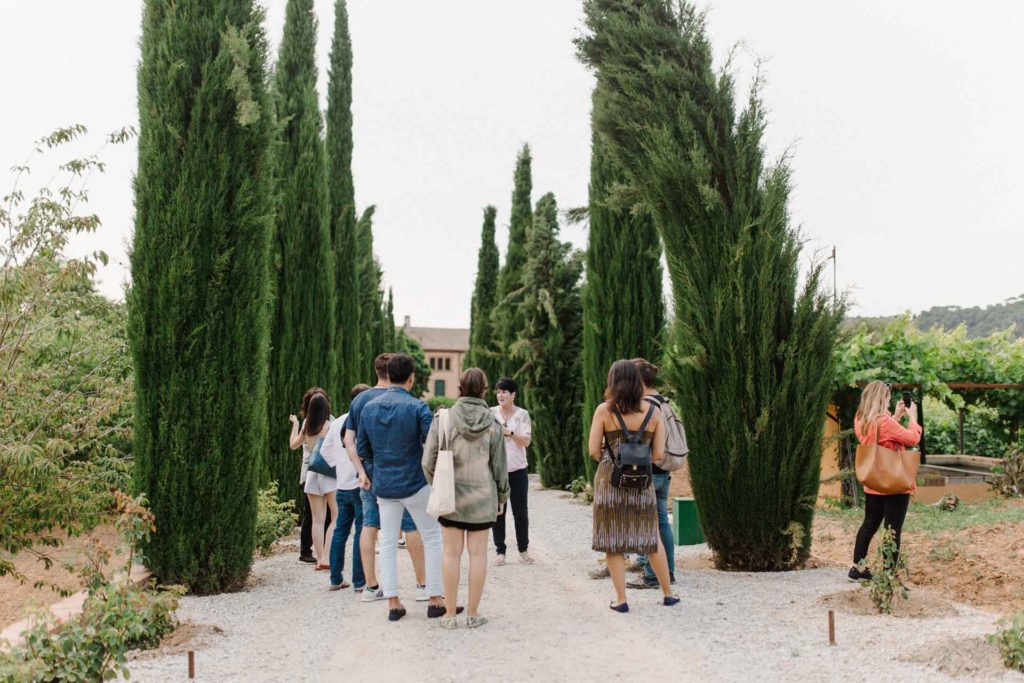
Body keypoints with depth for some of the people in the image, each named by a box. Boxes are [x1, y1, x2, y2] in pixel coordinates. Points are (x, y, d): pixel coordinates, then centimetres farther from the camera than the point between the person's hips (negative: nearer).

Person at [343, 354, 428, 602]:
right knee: (412, 526, 3)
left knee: (369, 526, 8)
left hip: (368, 475, 6)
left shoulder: (358, 400, 7)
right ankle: (422, 585, 9)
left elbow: (348, 439, 3)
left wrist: (361, 471, 0)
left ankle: (371, 587, 11)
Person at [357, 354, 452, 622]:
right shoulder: (417, 407, -14)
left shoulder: (369, 408, 1)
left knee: (388, 543, 11)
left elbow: (362, 449, 6)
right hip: (415, 484, -4)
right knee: (432, 539, 9)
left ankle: (393, 603, 11)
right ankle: (435, 601, 10)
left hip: (383, 486, 4)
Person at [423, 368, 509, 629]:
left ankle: (450, 613, 12)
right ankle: (472, 614, 13)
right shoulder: (493, 424, -5)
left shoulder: (443, 419, -7)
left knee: (452, 554, 7)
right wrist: (502, 496, 13)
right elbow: (499, 466, 0)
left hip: (451, 497, 0)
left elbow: (428, 462, -7)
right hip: (482, 498, 0)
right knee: (478, 554, 7)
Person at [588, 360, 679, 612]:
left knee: (612, 541, 7)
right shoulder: (653, 412, 1)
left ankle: (621, 598, 9)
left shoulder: (604, 410, -6)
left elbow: (593, 450, -6)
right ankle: (668, 593, 23)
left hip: (610, 480, -2)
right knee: (651, 538, 15)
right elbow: (658, 455, 0)